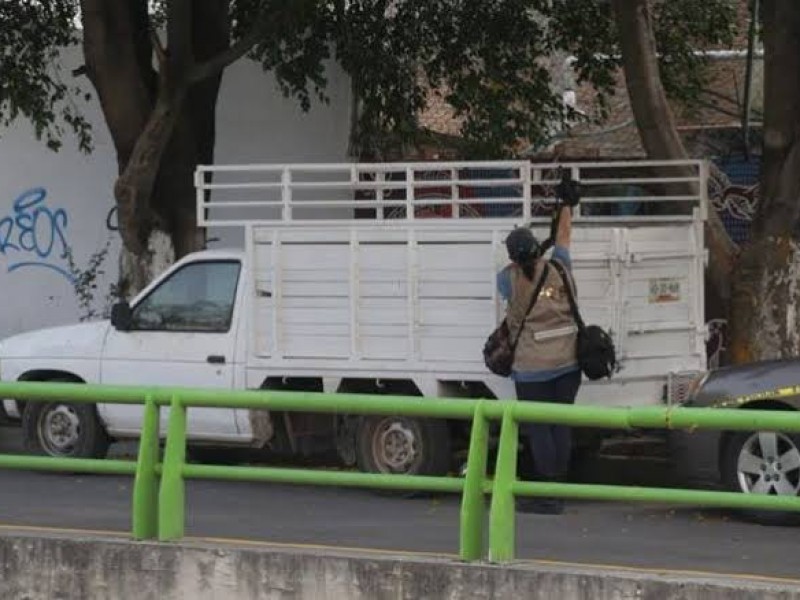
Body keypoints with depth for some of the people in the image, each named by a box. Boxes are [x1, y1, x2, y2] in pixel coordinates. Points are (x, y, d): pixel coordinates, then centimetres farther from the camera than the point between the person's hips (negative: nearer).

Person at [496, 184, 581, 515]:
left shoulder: (510, 280, -9)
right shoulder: (559, 269, 1)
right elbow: (563, 236, 18)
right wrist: (566, 206, 33)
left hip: (533, 368, -4)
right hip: (567, 362, 4)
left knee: (538, 429, -1)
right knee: (561, 426, 9)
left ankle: (547, 496, -4)